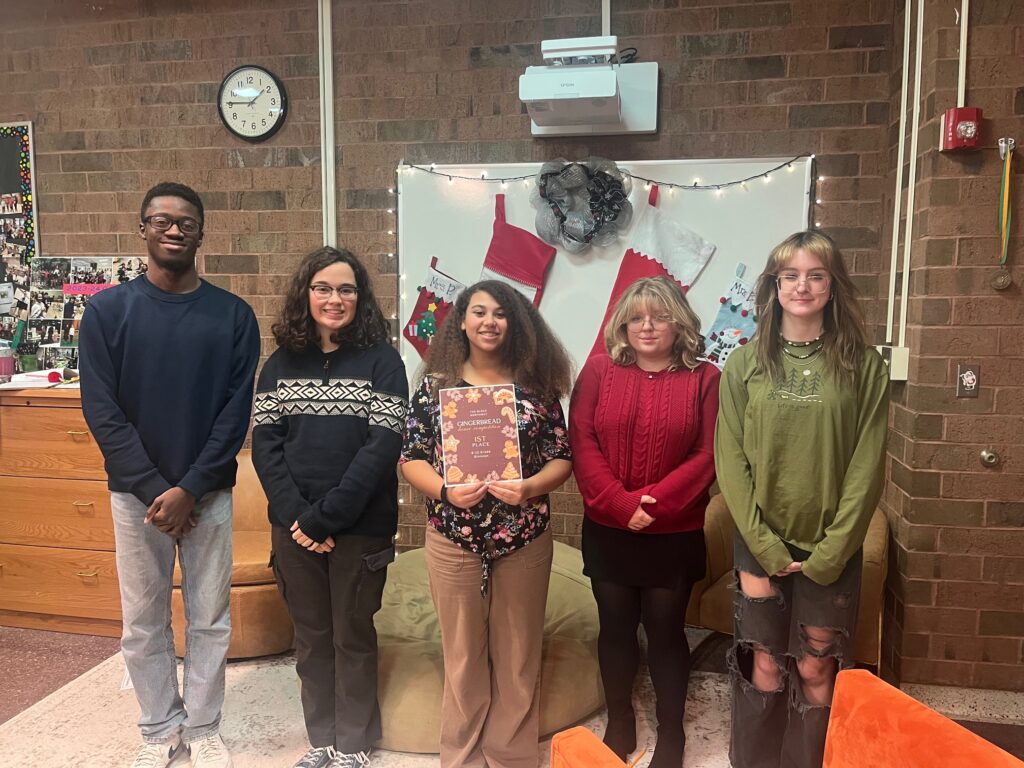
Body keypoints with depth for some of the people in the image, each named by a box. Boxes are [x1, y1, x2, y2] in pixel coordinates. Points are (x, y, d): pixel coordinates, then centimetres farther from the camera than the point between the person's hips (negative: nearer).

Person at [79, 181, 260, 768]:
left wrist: (189, 489, -13)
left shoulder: (234, 315, -2)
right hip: (135, 493, 1)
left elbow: (237, 411, -6)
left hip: (209, 494, 0)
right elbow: (102, 411, -6)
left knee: (210, 619, 10)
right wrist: (153, 488, -13)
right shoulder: (107, 311, -1)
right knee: (144, 622, 11)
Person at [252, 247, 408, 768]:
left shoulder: (381, 359, -5)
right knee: (310, 636, 15)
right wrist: (296, 516, -12)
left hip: (361, 526, -3)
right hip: (293, 525, 3)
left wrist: (326, 517, -17)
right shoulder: (281, 362, 6)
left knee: (353, 637, 10)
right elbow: (264, 443, 0)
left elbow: (383, 446, -13)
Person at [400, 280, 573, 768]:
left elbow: (562, 458, 1)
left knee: (517, 655, 12)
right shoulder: (436, 385, 1)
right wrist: (444, 490, -19)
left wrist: (529, 487, -19)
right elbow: (411, 458, 0)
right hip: (453, 540, 0)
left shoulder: (536, 385, 0)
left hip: (524, 541, 0)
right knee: (463, 655, 13)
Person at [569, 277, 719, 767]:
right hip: (607, 530, 2)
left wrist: (655, 503, -17)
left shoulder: (704, 378, -3)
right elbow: (581, 444, -6)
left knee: (666, 630, 9)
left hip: (675, 533, -1)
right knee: (615, 626, 14)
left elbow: (708, 455, -8)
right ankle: (619, 721, 34)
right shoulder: (599, 370, 0)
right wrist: (620, 503, -17)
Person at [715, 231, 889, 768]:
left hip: (830, 548, 0)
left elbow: (867, 466, -5)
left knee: (816, 670, 9)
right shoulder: (745, 364, -1)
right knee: (765, 665, 9)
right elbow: (730, 460, -4)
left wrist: (832, 550, -10)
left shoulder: (863, 365, -2)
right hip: (761, 544, 0)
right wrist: (763, 542, -10)